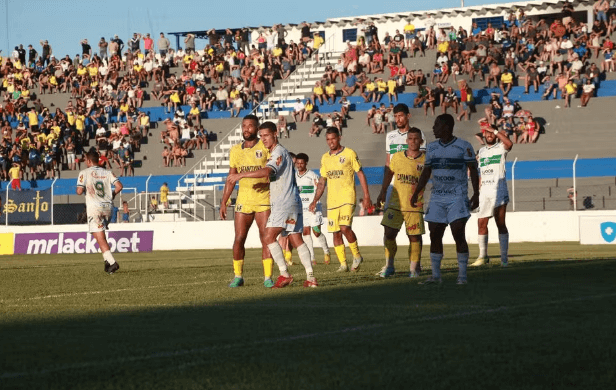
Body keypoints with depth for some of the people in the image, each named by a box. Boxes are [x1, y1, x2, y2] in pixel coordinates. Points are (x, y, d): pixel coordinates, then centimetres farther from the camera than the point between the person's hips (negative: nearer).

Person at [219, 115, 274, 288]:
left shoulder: (265, 147, -1)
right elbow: (231, 178, 15)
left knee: (266, 239, -5)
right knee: (239, 239, 0)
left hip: (264, 200, -3)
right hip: (243, 200, 3)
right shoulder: (235, 150, 11)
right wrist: (223, 202, 11)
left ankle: (268, 277, 0)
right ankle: (238, 276, 12)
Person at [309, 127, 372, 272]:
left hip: (347, 198, -5)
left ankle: (357, 256, 0)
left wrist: (366, 196, -6)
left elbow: (360, 174, 0)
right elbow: (322, 181, 20)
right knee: (336, 233, 3)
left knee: (345, 228, -20)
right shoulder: (325, 158, 14)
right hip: (332, 201, 5)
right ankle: (343, 264, 9)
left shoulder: (349, 153, -1)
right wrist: (315, 200, 11)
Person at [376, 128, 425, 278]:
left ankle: (414, 268, 12)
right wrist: (383, 192, 22)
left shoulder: (426, 160, -4)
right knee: (389, 234, -4)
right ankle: (389, 266, 9)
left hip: (415, 206, -2)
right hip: (395, 203, 2)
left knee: (415, 237, 0)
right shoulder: (397, 157, 3)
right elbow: (389, 172, 19)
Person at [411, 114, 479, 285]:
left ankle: (462, 276, -5)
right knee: (435, 235, 2)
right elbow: (426, 171, 17)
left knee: (458, 234, -11)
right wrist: (416, 193, 13)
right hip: (437, 198, 5)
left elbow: (473, 170, -3)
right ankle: (435, 276, 9)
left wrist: (476, 194, -10)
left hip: (457, 198, -5)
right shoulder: (431, 147, 11)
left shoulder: (463, 147, -5)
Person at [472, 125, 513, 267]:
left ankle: (504, 257, 0)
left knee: (501, 224, -3)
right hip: (484, 192, 5)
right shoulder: (481, 151, 18)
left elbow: (509, 144, -24)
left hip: (499, 192, -5)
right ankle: (483, 256, 9)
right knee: (481, 223, 1)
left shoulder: (501, 148, 0)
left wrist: (496, 132, -15)